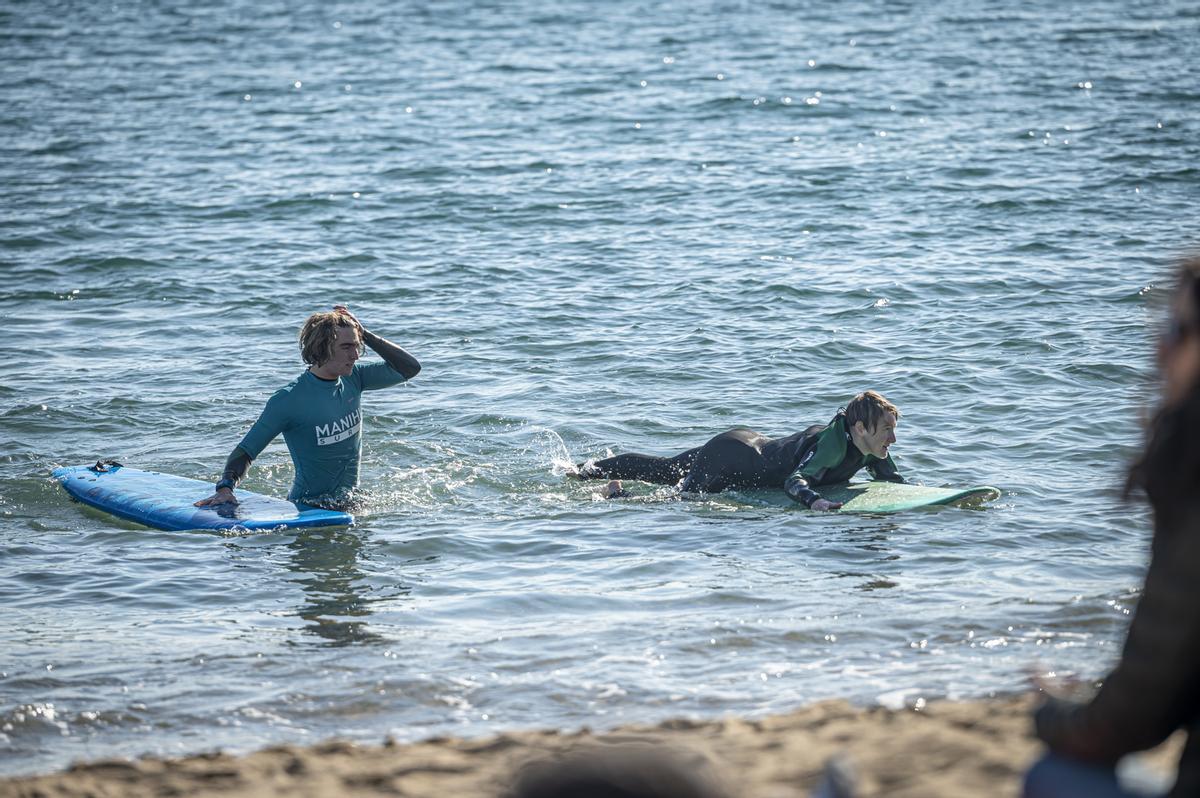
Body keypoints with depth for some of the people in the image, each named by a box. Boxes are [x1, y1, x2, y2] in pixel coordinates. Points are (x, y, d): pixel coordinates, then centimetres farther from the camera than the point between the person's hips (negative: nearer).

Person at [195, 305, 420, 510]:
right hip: (309, 507, -8)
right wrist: (225, 488, -31)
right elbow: (245, 451, -13)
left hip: (350, 502, 8)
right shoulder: (288, 399, -16)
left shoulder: (353, 378, 2)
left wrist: (365, 334, -5)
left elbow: (410, 367, 2)